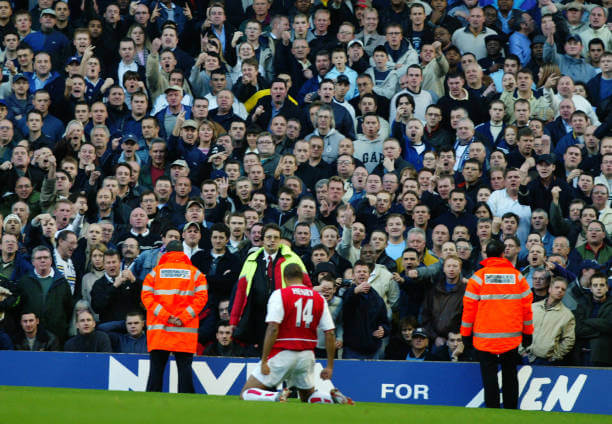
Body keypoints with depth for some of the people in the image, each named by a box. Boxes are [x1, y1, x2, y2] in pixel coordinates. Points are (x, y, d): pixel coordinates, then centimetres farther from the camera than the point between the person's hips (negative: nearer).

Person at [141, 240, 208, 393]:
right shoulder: (195, 273, 7)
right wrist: (184, 317, -8)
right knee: (184, 367, 0)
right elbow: (201, 297, -4)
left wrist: (165, 316, -8)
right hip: (186, 330, -1)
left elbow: (146, 296, -2)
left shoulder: (155, 272, 8)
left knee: (157, 367, 3)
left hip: (158, 329, 1)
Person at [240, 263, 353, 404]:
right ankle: (333, 397, -8)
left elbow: (273, 328, -15)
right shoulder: (319, 299, 8)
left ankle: (276, 398, -29)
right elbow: (330, 334, 5)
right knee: (308, 396, 24)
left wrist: (264, 361, -13)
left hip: (282, 354, -4)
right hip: (307, 355, 5)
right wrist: (330, 366, 10)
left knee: (246, 394, 1)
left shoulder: (279, 295, -6)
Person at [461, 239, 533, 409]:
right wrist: (527, 332, 14)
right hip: (512, 337, 2)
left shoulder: (478, 277, -4)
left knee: (489, 375, 1)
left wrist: (466, 333, 7)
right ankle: (511, 409, 14)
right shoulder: (517, 276, 3)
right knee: (510, 374, 13)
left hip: (485, 337, -2)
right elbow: (526, 305, 5)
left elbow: (469, 307, -3)